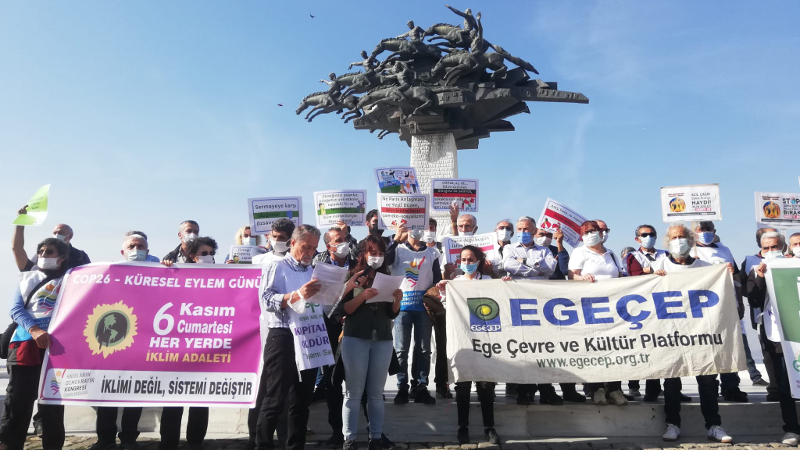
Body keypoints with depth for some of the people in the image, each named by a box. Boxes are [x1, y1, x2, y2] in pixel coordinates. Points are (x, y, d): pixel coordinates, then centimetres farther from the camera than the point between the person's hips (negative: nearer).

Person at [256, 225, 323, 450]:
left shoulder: (314, 272, 18)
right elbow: (266, 300, -16)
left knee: (302, 401, 13)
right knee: (275, 400, -2)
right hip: (283, 338, -6)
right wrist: (297, 295, -26)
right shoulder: (276, 267, -1)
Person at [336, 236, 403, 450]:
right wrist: (362, 296, -20)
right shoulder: (352, 277, 1)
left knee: (376, 392, 7)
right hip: (355, 338, -3)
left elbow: (392, 314, 11)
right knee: (354, 391, 1)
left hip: (383, 340, 3)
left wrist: (397, 300, -9)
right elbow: (344, 309, -6)